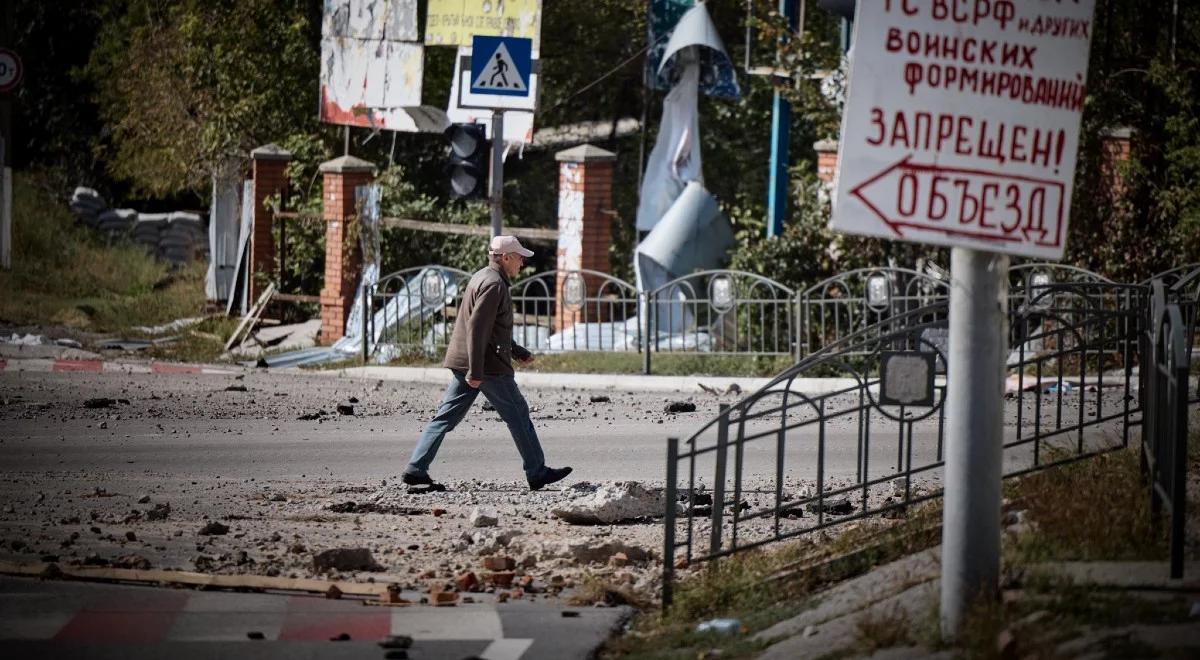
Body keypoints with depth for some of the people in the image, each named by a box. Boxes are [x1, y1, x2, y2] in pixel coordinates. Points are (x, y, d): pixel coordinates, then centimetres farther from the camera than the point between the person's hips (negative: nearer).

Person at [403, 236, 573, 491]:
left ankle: (416, 469, -1)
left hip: (462, 363, 10)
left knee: (446, 416, 5)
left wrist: (517, 351, 29)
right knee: (518, 415, 2)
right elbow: (476, 328, -23)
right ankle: (537, 472, 9)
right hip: (488, 365, -10)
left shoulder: (482, 278, 18)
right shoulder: (494, 284, -15)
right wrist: (475, 372, -25)